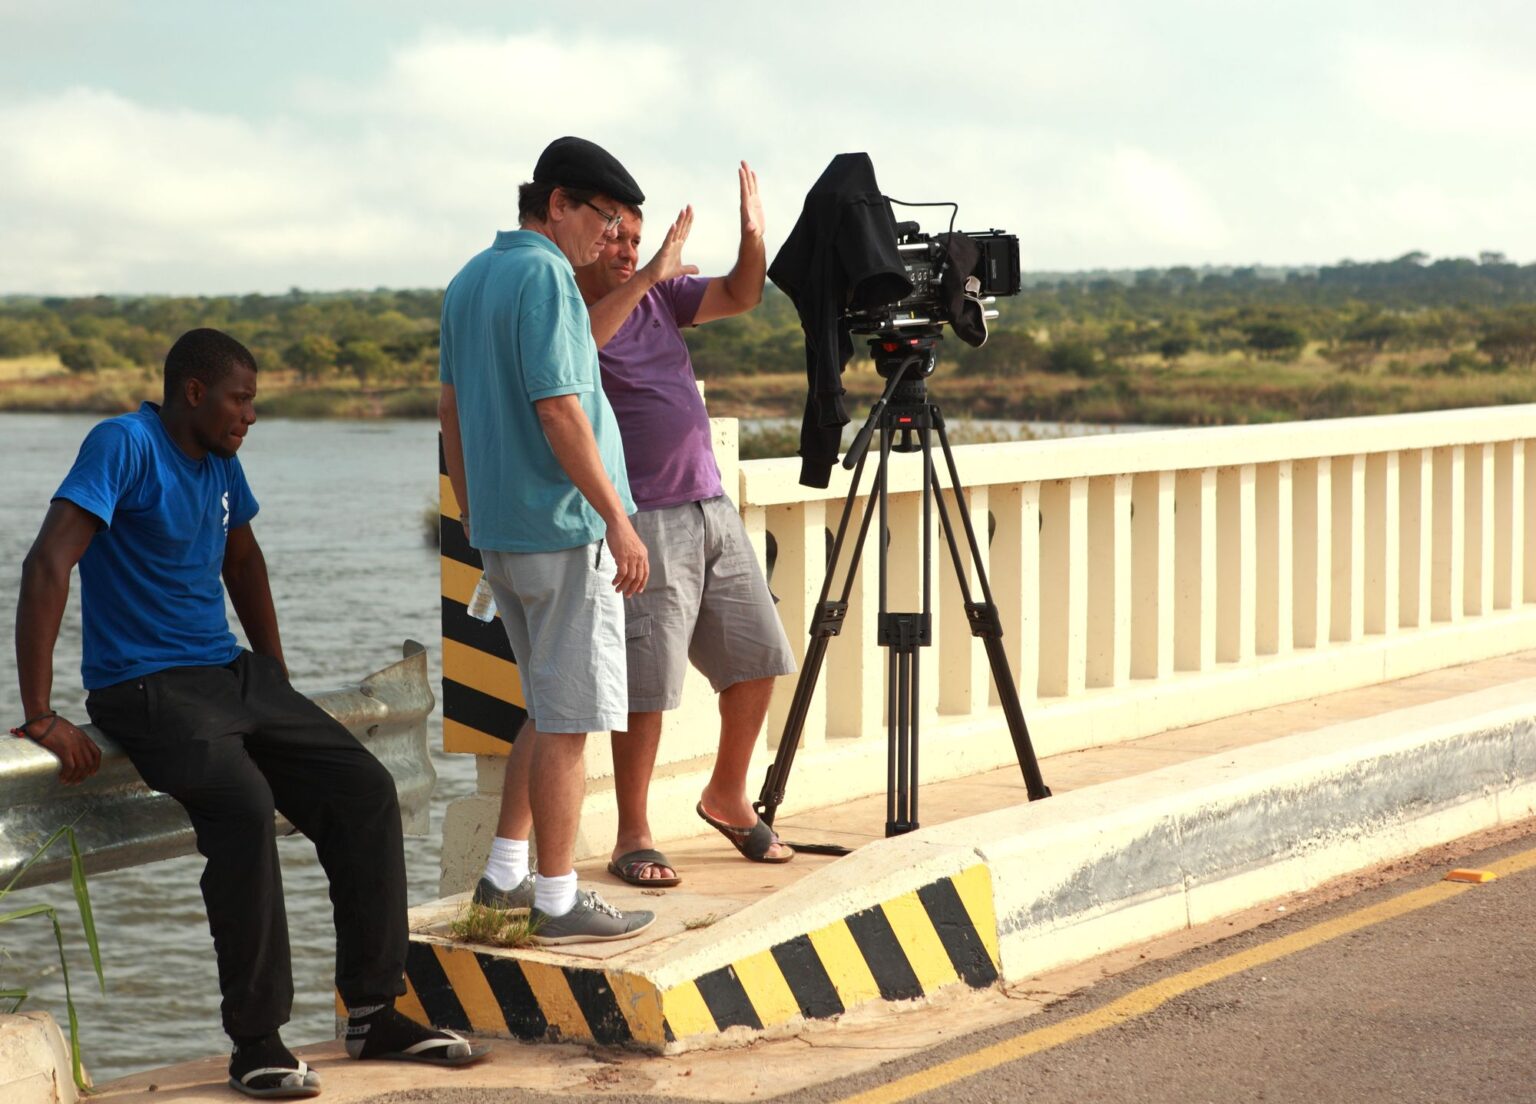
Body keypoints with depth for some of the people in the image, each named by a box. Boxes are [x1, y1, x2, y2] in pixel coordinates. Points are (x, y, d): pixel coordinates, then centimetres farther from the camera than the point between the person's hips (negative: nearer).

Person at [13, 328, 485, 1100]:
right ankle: (256, 1039, -24)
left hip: (234, 675, 8)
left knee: (365, 790, -7)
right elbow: (47, 565, -25)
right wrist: (39, 717, -28)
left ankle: (374, 1014, -1)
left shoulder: (219, 459, 11)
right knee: (244, 806, -33)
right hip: (145, 688, -8)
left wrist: (279, 683, 24)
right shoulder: (126, 445, -15)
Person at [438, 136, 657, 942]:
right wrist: (618, 519, -18)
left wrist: (472, 517, 23)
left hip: (500, 533, 9)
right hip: (565, 529, -9)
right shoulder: (544, 275, -14)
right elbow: (558, 410, -20)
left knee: (552, 712, 19)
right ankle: (558, 902, 1)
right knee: (568, 720, -3)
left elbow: (450, 411, 17)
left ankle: (506, 875, 21)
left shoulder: (469, 280, 13)